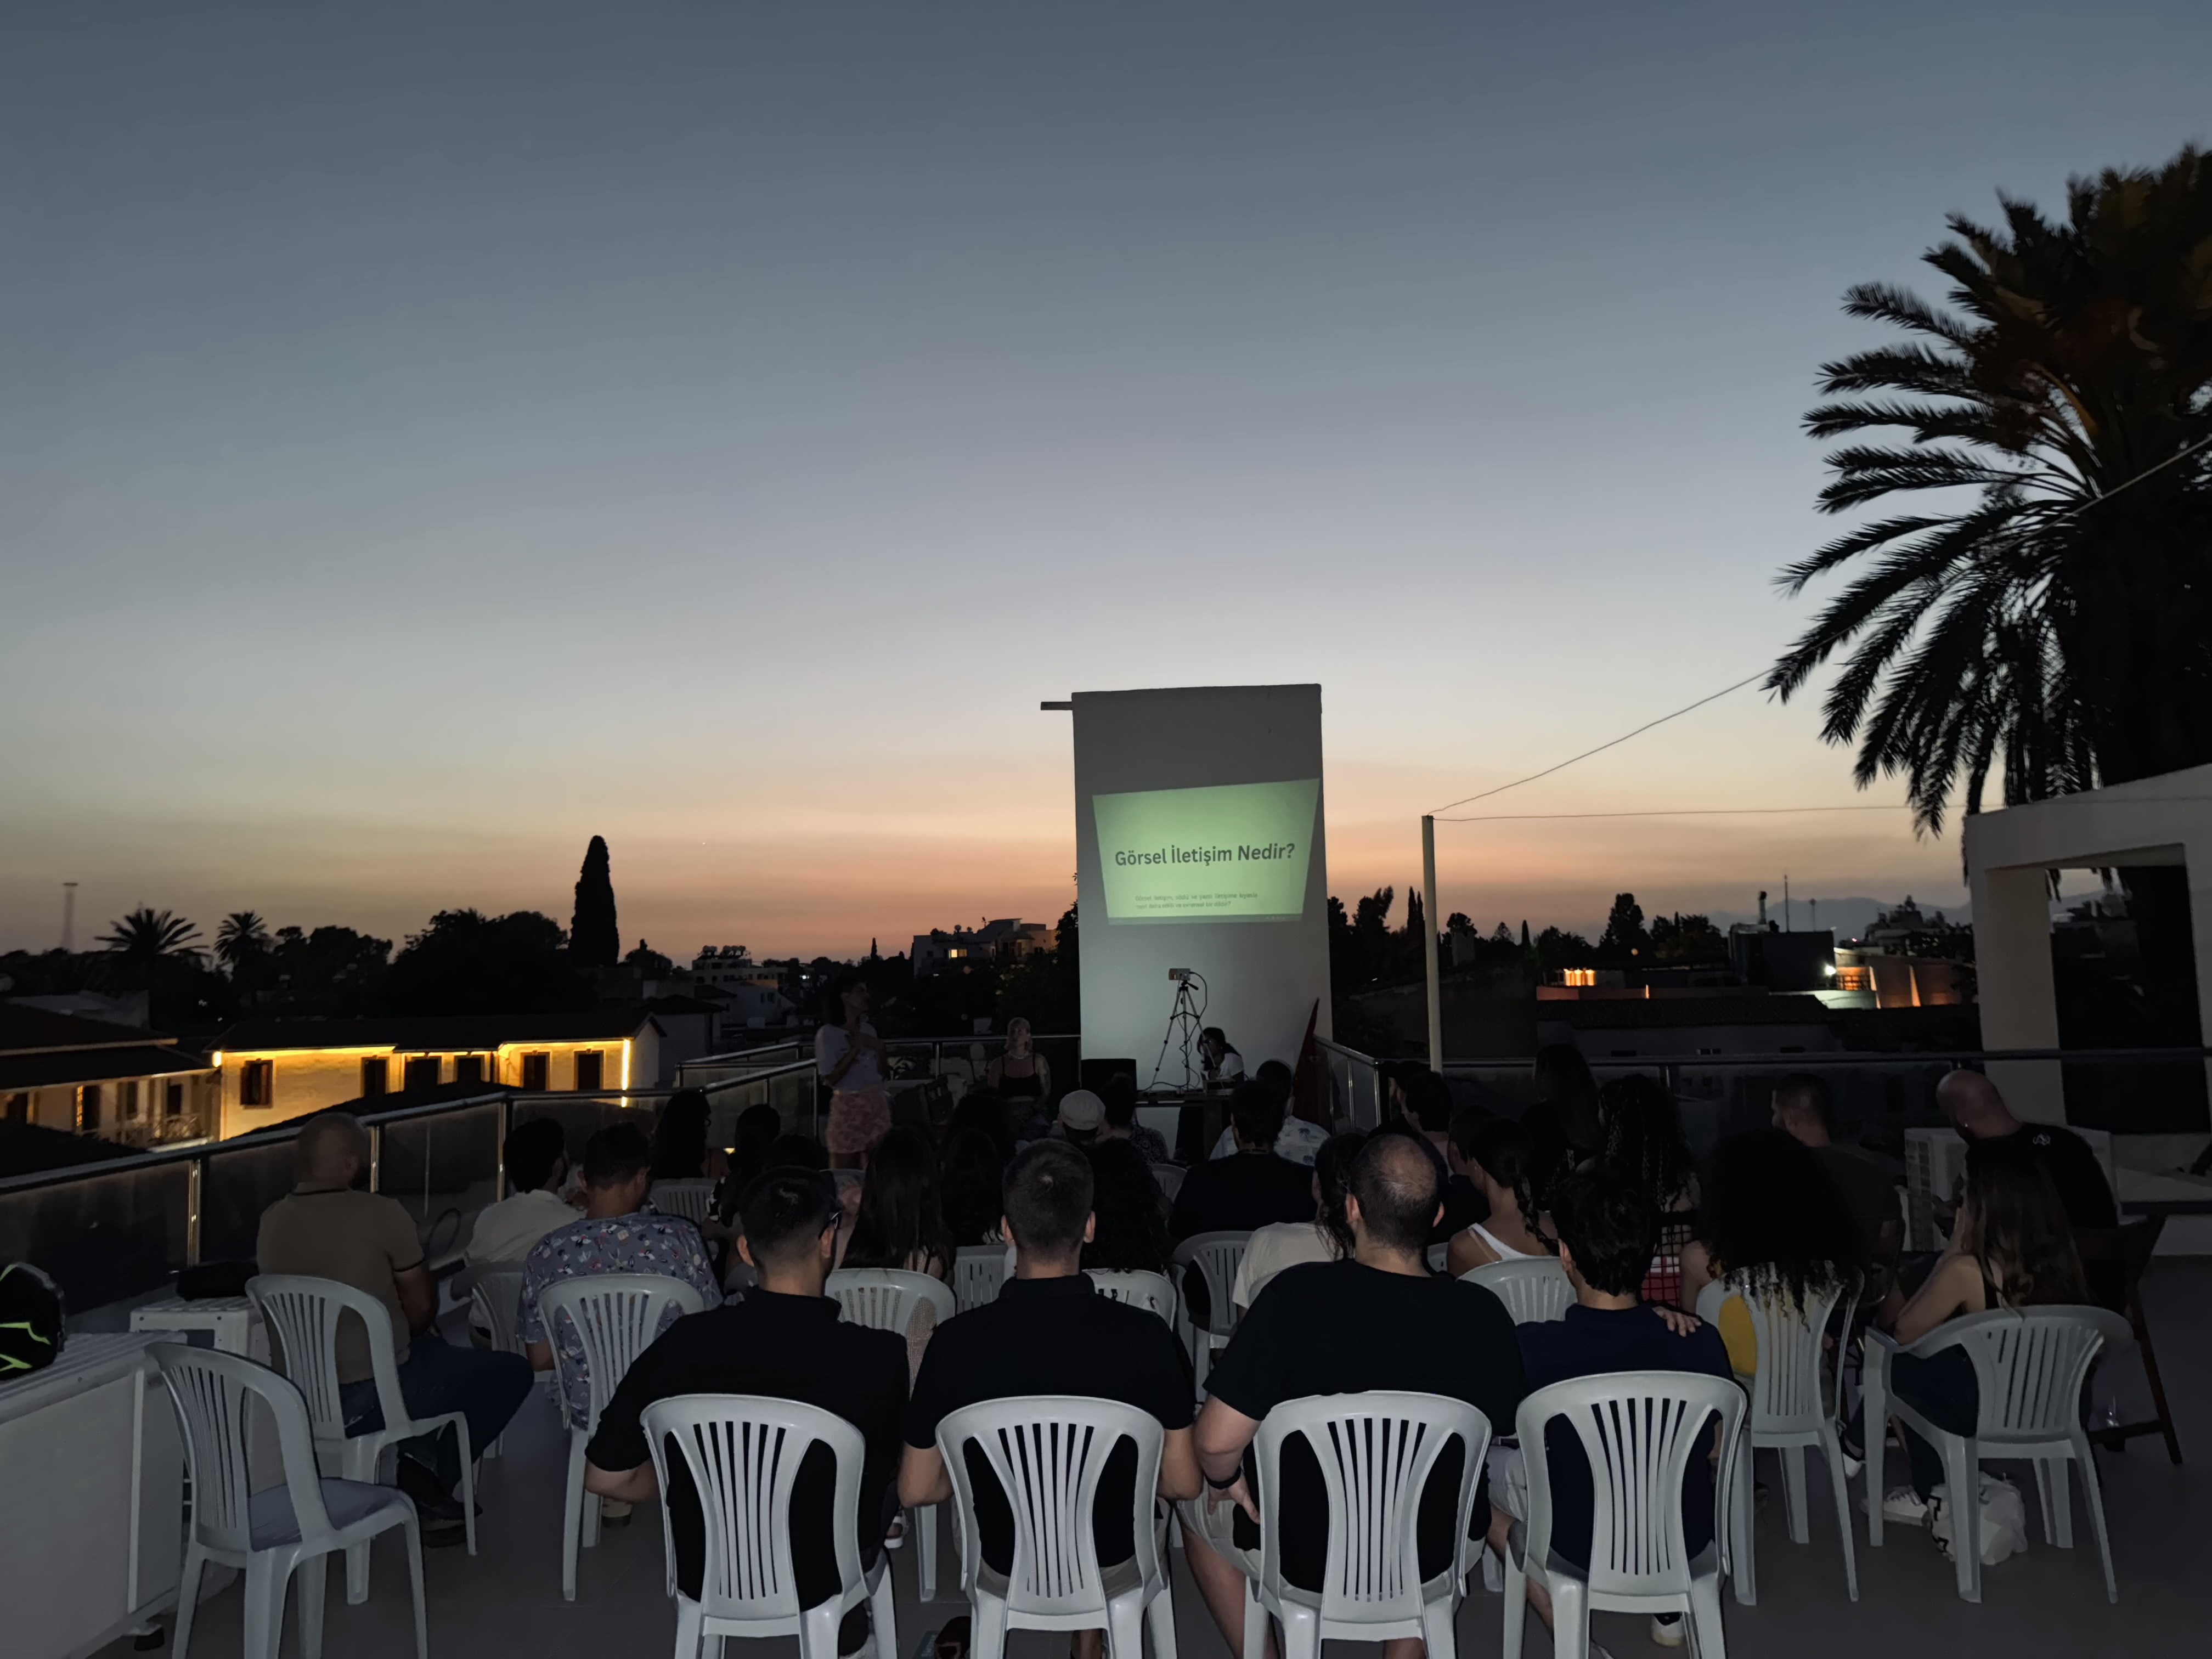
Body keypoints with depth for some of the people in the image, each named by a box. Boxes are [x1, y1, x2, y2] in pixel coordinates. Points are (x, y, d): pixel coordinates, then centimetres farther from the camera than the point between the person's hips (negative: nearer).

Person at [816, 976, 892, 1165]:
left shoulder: (869, 1030, 8)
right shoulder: (828, 1033, -9)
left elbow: (885, 1074, 11)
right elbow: (830, 1079, -15)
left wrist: (879, 1048, -6)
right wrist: (855, 1048, -15)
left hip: (876, 1105, 5)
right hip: (848, 1107, -5)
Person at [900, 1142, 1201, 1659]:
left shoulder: (958, 1340, -23)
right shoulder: (1145, 1335, -24)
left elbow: (916, 1491, -12)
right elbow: (1183, 1483, -14)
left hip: (1003, 1566, 0)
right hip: (1114, 1562, 0)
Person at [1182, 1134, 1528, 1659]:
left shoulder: (1296, 1294, -27)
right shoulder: (1483, 1315, -19)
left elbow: (1217, 1441, -25)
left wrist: (1225, 1479, -4)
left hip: (1303, 1558, -2)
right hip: (1431, 1557, 2)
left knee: (1198, 1507, 27)